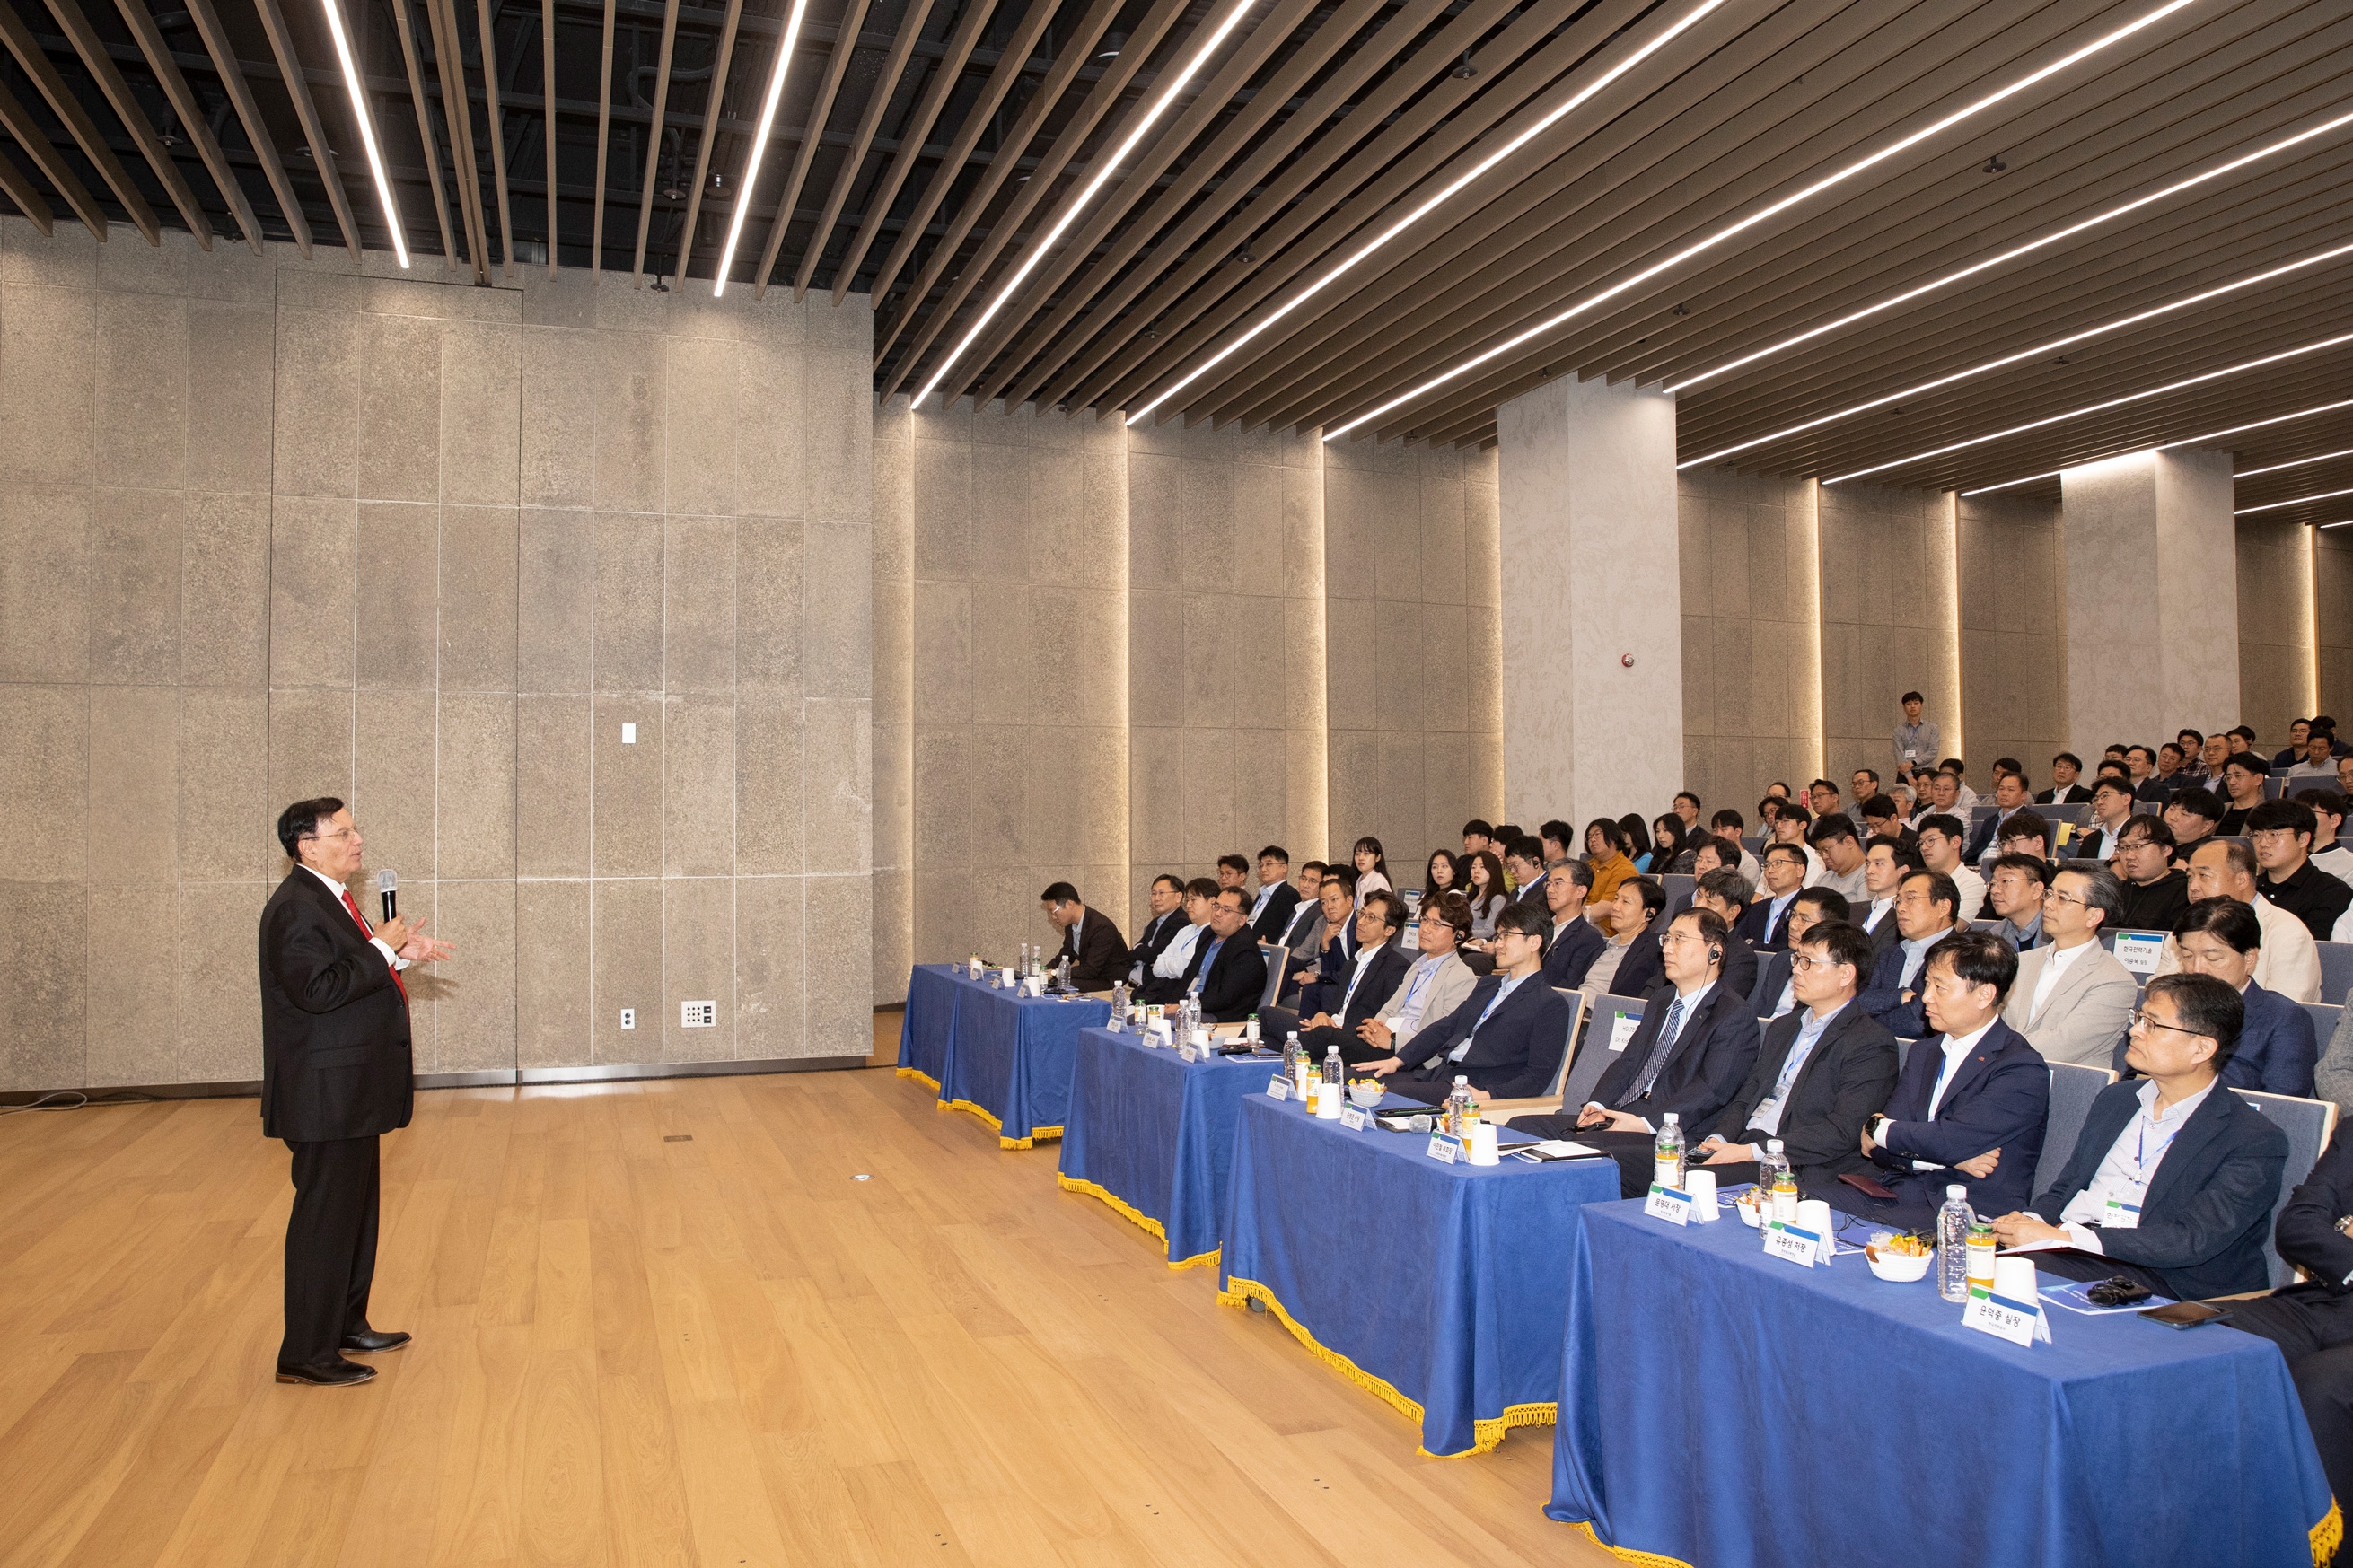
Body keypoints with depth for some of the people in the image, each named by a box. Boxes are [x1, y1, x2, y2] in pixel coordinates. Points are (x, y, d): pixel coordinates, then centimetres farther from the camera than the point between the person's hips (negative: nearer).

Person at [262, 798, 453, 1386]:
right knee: (325, 1216, -3)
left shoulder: (330, 899, 15)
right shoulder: (295, 908, -18)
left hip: (351, 1092, 11)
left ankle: (347, 1326, 31)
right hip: (325, 1092, -11)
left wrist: (401, 954, 6)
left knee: (357, 1208, 19)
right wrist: (382, 950, -19)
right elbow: (319, 990, -27)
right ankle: (306, 1354, 7)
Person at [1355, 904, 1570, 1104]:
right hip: (1435, 1073, 8)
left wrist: (1487, 1096, -24)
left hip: (1471, 1089, -8)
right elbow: (1445, 1027, 22)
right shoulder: (1487, 985, 24)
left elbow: (1538, 1077, -10)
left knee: (1391, 1094, -28)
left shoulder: (1551, 1005, -2)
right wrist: (1396, 1061, 9)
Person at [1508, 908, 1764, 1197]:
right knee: (1522, 1127, -9)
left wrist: (1644, 1122, -24)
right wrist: (1598, 1105, -1)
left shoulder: (1735, 1016, -5)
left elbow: (1710, 1090, -16)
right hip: (1618, 1117, 8)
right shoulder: (1662, 999, 23)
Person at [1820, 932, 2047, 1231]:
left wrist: (1878, 1129, -4)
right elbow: (1878, 1149, 6)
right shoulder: (1924, 1052, 14)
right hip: (1898, 1192, 6)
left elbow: (1953, 1139, -21)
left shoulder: (2023, 1069, -9)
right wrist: (1948, 1157, -12)